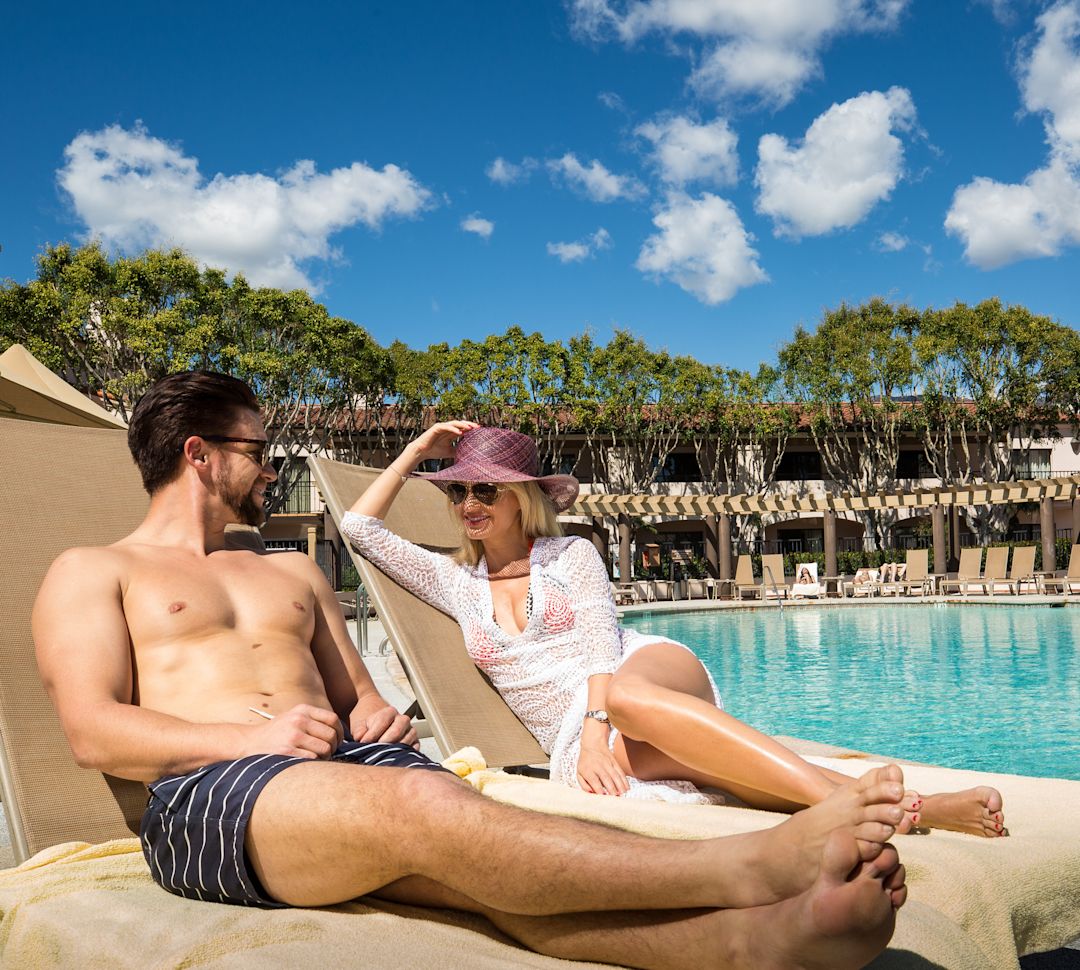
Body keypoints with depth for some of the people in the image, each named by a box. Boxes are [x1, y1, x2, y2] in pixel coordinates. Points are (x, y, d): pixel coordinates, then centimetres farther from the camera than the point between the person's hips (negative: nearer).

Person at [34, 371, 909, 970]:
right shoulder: (92, 574, 15)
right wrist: (253, 736, -14)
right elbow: (95, 733, -1)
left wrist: (374, 714, 3)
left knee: (492, 866, -30)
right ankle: (752, 865, -48)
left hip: (352, 765, 5)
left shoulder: (293, 572, 32)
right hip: (204, 795, -4)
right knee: (425, 807, -36)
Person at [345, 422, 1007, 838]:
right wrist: (418, 451, 19)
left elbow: (601, 642, -4)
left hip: (655, 672, -1)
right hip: (575, 737, 2)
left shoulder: (572, 556, 12)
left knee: (629, 697, -42)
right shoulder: (456, 583, 19)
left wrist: (596, 725, -21)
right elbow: (361, 528, 18)